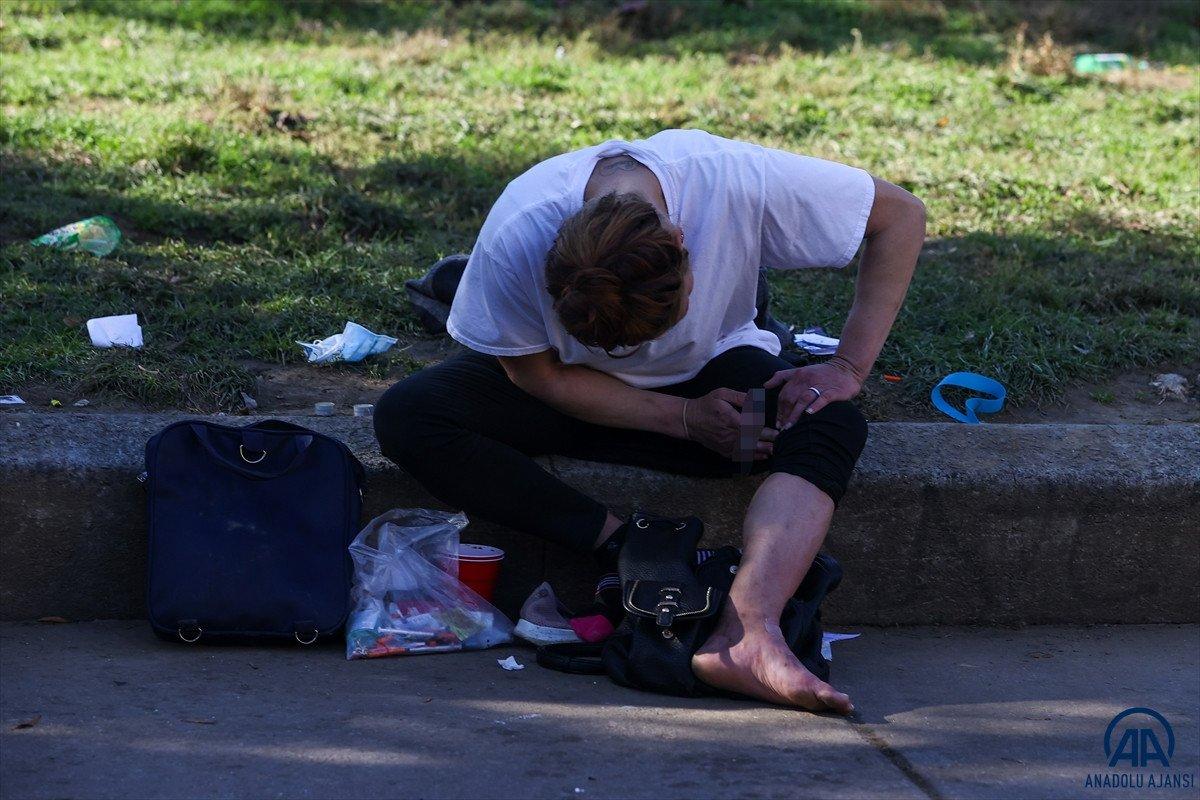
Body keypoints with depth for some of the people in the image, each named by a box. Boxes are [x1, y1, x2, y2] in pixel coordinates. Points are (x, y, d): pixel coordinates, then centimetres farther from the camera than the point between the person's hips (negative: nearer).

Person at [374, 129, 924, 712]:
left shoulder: (735, 178, -31)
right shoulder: (516, 236, -32)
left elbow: (900, 214, -18)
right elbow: (539, 375, -17)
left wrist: (848, 368, -21)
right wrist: (685, 418, -25)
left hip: (708, 370, 0)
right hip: (574, 383, 0)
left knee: (831, 426, -31)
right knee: (406, 416, -27)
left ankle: (745, 635, -47)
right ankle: (625, 547, -28)